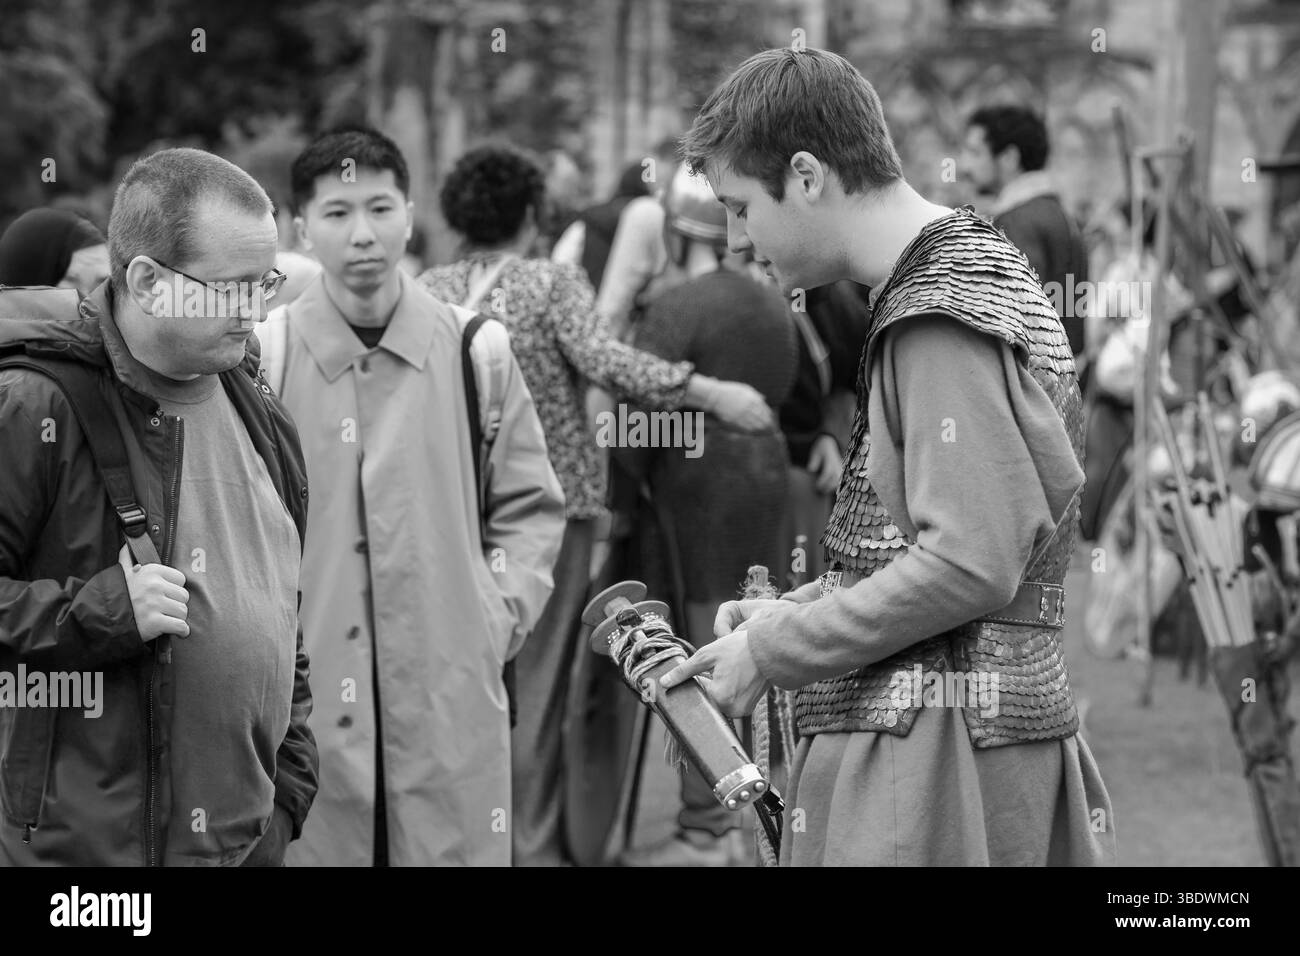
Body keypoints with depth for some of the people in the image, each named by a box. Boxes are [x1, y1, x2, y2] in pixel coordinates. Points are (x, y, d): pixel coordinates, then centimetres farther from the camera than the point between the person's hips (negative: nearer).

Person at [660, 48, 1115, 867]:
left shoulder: (947, 313, -14)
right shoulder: (978, 266, 17)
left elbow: (970, 564, -23)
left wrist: (774, 651, -14)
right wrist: (791, 611, 10)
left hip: (941, 745, -10)